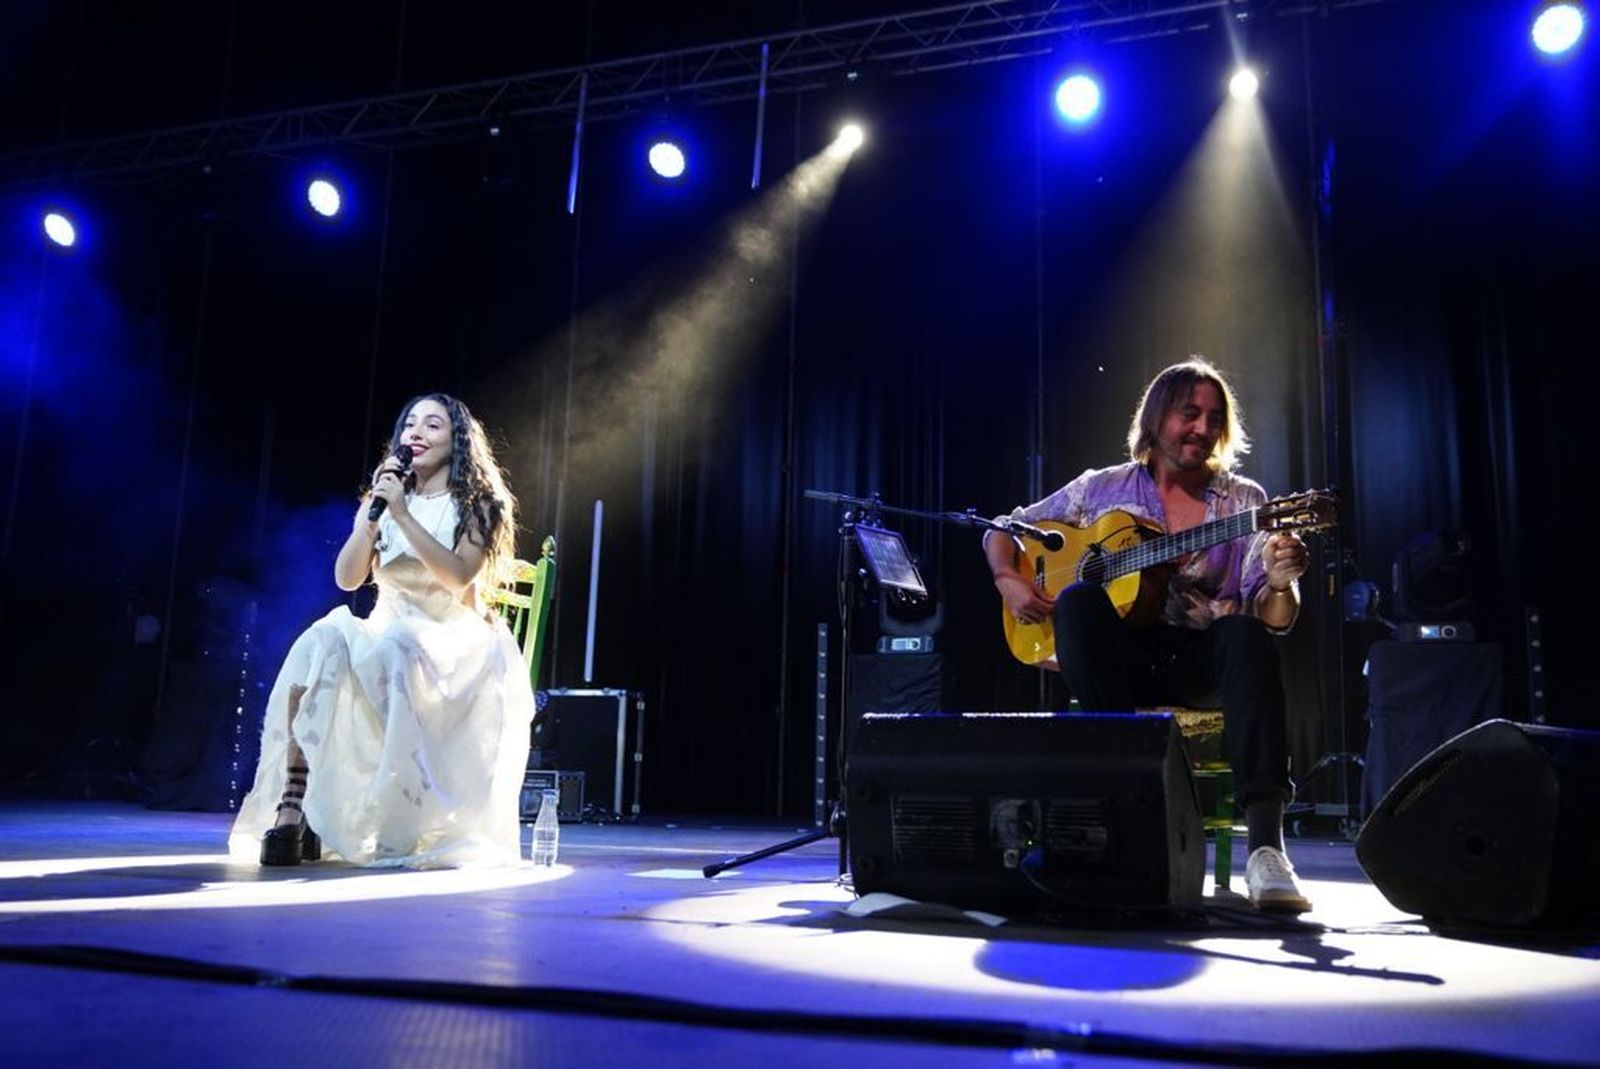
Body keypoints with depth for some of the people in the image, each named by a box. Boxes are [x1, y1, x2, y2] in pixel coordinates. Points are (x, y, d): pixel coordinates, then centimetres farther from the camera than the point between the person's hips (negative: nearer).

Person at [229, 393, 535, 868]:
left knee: (397, 649, -37)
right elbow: (347, 578, 2)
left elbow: (459, 578, -15)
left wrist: (402, 514, -19)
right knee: (322, 640, -30)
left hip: (453, 643, -3)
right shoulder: (382, 499, 14)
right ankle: (293, 806, -37)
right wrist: (374, 512, -10)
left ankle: (402, 830, -32)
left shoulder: (475, 505, 2)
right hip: (384, 632, 4)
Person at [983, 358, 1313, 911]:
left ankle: (1265, 848, -41)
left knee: (1247, 635, -34)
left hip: (1201, 662, 0)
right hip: (1119, 656, 0)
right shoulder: (1104, 488, 10)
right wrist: (1008, 581, -6)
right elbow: (1003, 530, 15)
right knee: (1078, 599, -32)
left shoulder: (1245, 501, 9)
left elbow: (1271, 617, 0)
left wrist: (1281, 583, -24)